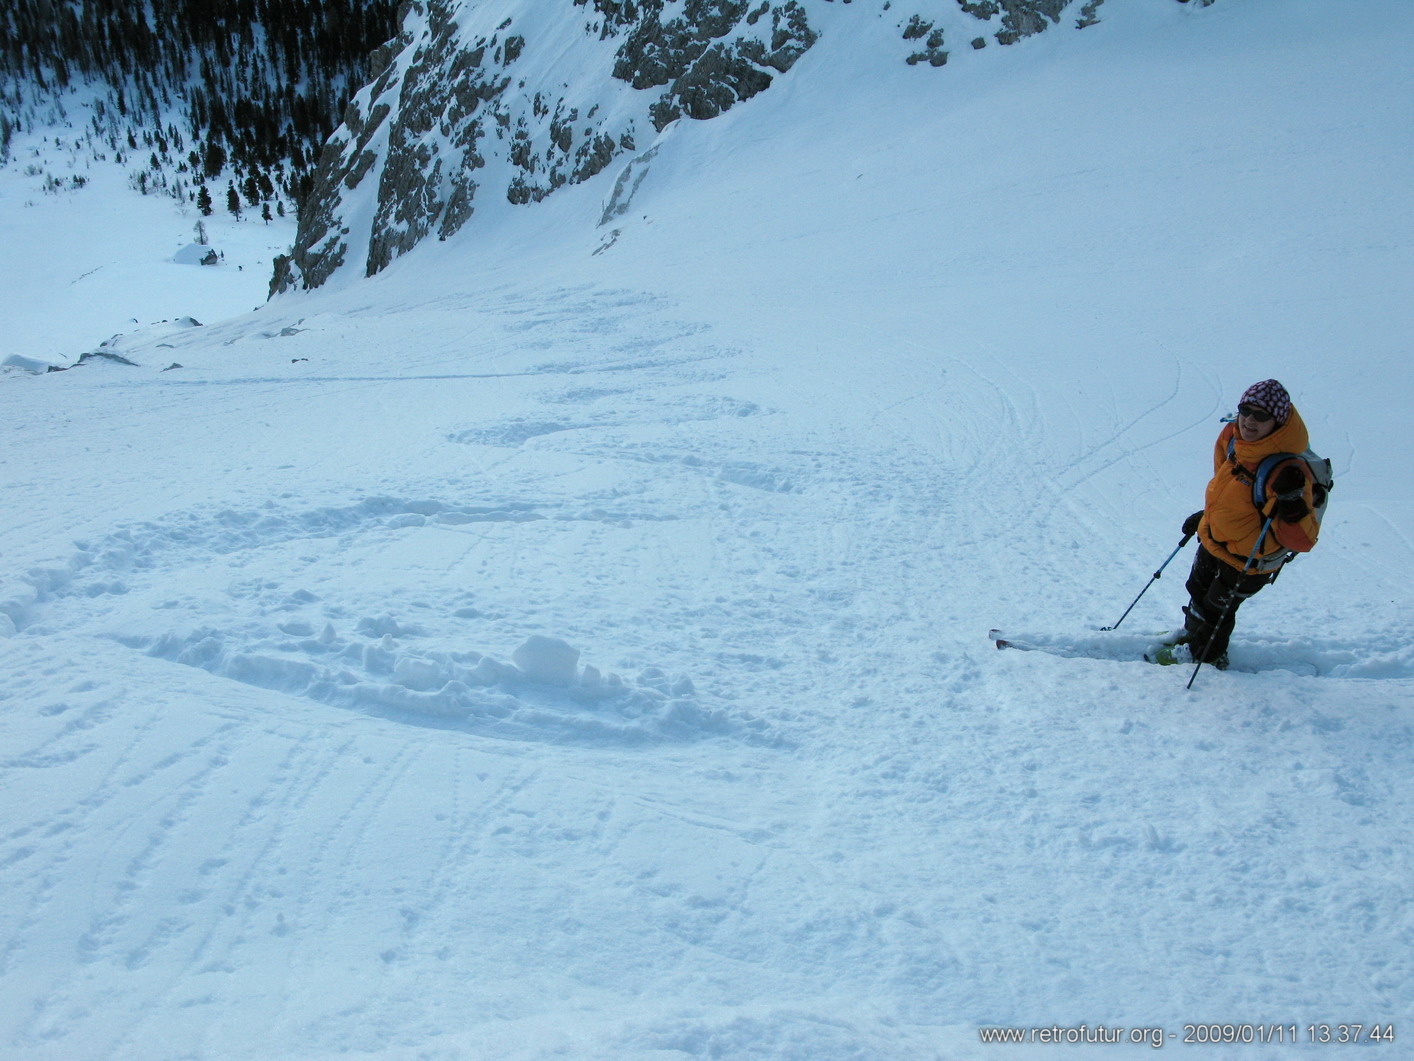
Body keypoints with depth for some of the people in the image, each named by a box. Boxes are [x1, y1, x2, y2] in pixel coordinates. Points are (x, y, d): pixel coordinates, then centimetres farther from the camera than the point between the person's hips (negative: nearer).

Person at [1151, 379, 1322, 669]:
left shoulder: (1285, 471, -38)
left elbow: (1303, 540, -34)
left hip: (1248, 561, -7)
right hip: (1213, 539, 7)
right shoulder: (1232, 437, -16)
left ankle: (1204, 654, 48)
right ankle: (1192, 631, 61)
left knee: (1216, 609, 18)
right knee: (1197, 591, 31)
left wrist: (1291, 505, -47)